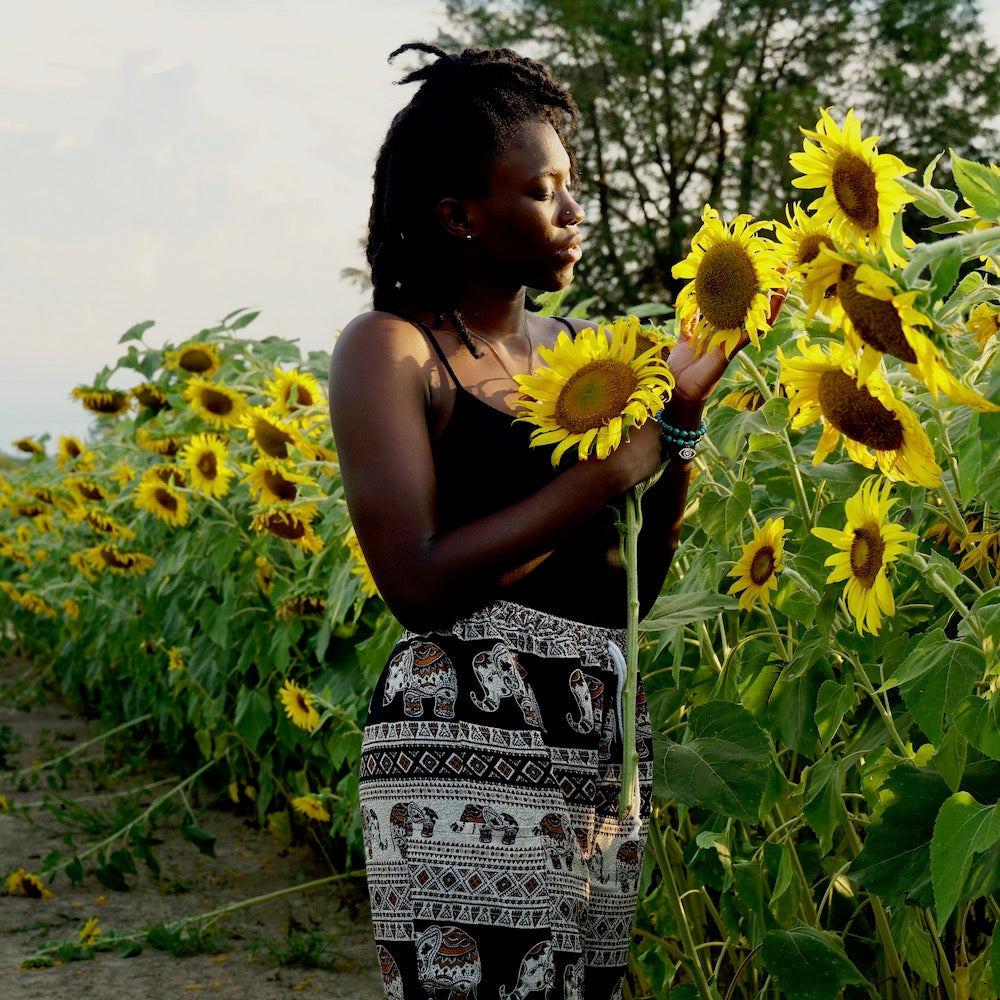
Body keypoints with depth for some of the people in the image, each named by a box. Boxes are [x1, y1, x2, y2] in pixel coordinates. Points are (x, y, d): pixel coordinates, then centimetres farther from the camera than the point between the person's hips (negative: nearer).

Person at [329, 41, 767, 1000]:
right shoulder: (389, 348, -2)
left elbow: (636, 590, 15)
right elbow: (420, 585, -14)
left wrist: (678, 421, 4)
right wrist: (608, 471, -10)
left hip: (607, 751, 6)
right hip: (467, 746, -6)